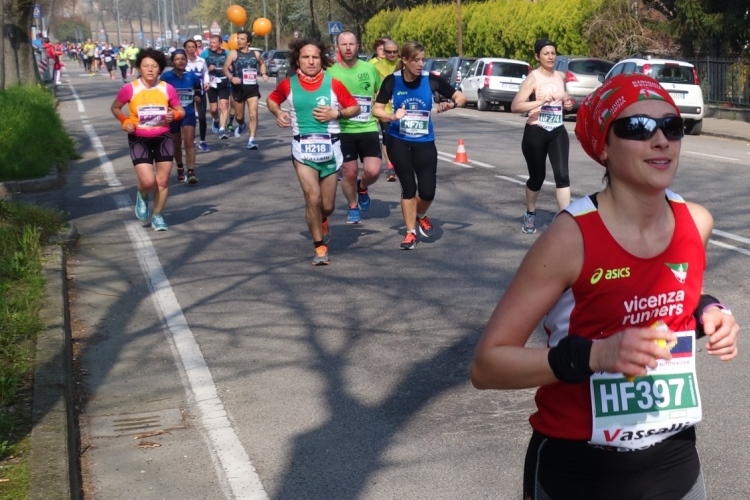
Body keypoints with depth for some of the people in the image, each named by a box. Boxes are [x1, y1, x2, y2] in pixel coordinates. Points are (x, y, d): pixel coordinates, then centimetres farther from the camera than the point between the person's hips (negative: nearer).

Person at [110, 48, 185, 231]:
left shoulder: (167, 89, -7)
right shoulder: (129, 89, -11)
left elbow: (181, 111, 4)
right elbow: (115, 108, 5)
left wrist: (174, 115, -19)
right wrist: (125, 121, -12)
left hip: (163, 138, 2)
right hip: (139, 140, -2)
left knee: (163, 180, 5)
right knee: (148, 181, -13)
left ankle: (157, 216, 24)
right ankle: (142, 196, 24)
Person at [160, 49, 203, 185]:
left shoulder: (191, 76, -3)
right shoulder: (166, 76, -10)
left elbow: (198, 87, 17)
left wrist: (197, 96, 0)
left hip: (188, 114, 0)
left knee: (189, 143, -11)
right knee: (177, 145, 14)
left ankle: (191, 172, -14)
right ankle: (180, 170, 34)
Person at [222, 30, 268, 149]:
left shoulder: (255, 54, 5)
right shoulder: (234, 53, -4)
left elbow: (262, 63, 26)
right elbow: (225, 67, -11)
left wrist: (264, 74, 8)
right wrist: (231, 77, -29)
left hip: (252, 88, 1)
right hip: (238, 88, -1)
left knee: (253, 114, -12)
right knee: (239, 116, 12)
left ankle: (251, 140, -8)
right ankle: (241, 126, 47)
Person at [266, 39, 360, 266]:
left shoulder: (333, 84, -4)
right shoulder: (289, 84, -1)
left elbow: (355, 108, 4)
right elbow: (271, 99, 17)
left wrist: (336, 113, -14)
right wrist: (278, 113, -3)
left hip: (329, 149, 1)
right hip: (303, 149, 0)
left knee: (327, 205, 8)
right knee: (312, 198, -12)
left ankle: (322, 221, 46)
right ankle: (320, 247, 6)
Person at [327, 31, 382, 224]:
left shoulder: (370, 69, 1)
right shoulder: (331, 72, -5)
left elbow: (381, 95, 14)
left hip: (368, 129, 1)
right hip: (343, 131, -1)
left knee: (373, 171, -10)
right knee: (350, 173, 6)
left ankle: (363, 188, 25)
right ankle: (352, 207, 31)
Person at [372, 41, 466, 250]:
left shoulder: (431, 80, -9)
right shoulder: (392, 81, -9)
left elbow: (461, 97, -3)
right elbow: (376, 109, -7)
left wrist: (451, 104, -25)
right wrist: (392, 116, -27)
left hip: (424, 142, 1)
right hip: (398, 141, 0)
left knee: (427, 191, -4)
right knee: (408, 187, 2)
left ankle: (421, 216, 30)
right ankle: (411, 232, 18)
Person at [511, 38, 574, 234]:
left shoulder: (561, 76, 7)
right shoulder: (533, 78, -11)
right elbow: (515, 106, -20)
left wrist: (567, 103, 5)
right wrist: (541, 101, -30)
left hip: (558, 132, 4)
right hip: (535, 132, -4)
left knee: (562, 174, -11)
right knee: (537, 176, 7)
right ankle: (530, 214, 33)